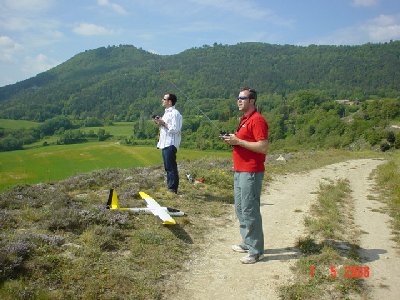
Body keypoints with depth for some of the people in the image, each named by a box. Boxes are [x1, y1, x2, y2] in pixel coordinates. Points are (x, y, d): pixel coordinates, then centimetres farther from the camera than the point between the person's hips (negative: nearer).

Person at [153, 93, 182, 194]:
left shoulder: (175, 113, -12)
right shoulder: (167, 113, 19)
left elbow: (175, 129, -19)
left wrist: (163, 123, -15)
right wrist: (159, 123, 10)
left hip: (170, 144, -10)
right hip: (164, 143, 10)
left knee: (171, 167, -8)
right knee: (168, 167, 13)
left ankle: (173, 189, -4)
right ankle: (170, 188, 20)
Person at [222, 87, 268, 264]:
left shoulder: (257, 120, -14)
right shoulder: (244, 119, 18)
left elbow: (263, 147, -22)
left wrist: (238, 141, -20)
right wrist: (232, 140, 8)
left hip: (251, 173, -11)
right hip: (239, 171, 11)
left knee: (250, 210, -5)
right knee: (240, 209, 17)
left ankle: (256, 251, 5)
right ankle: (247, 243, 30)